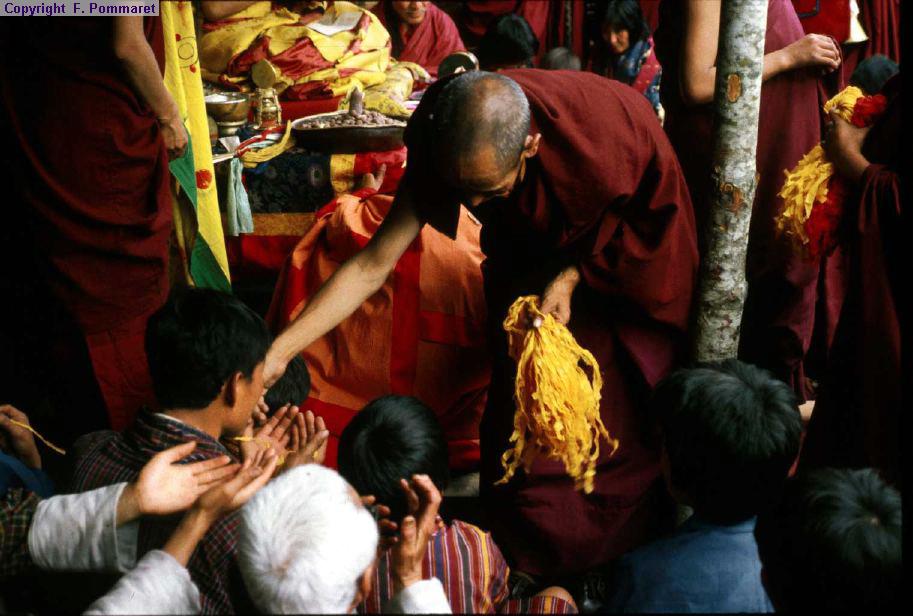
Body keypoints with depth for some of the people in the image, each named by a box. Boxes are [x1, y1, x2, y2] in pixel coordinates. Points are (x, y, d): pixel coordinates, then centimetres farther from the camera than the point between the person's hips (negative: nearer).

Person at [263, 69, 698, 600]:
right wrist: (281, 349, -31)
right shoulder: (442, 151, -29)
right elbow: (374, 263, -24)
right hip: (535, 265, 2)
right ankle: (535, 576, 22)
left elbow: (652, 219, -18)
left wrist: (575, 276, -28)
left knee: (627, 428, 2)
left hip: (621, 266, -2)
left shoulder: (608, 125, -40)